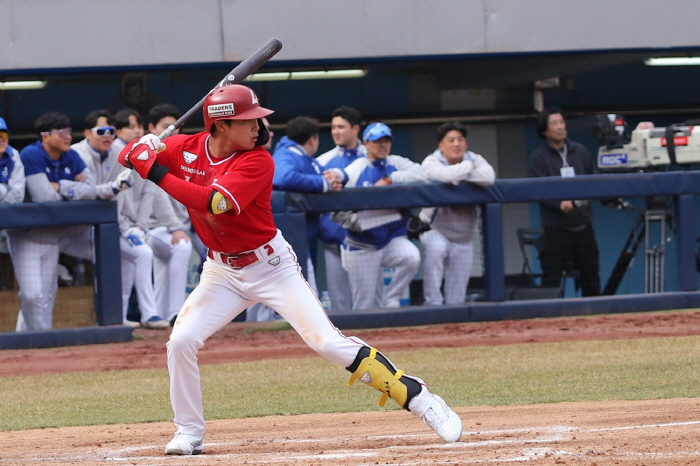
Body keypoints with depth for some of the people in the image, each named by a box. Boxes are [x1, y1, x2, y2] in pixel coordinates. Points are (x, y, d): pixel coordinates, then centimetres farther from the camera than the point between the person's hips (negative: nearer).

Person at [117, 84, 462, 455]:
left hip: (271, 265, -4)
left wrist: (158, 174, -34)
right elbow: (128, 157, 0)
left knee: (326, 340, -14)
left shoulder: (257, 162, -21)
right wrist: (140, 152, -24)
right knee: (181, 341, -10)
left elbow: (212, 202, -34)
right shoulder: (186, 149, -7)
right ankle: (189, 434, 7)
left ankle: (417, 397, -10)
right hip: (222, 269, 5)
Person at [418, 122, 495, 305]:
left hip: (463, 235, 4)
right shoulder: (431, 163, -9)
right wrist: (469, 167, -16)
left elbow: (489, 177, -20)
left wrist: (458, 175, -22)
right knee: (435, 248, -37)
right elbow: (445, 175, -33)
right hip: (435, 229, -4)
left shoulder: (473, 159, 2)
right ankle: (433, 303, -31)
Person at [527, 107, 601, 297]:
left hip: (583, 224, 4)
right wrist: (559, 204, -27)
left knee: (590, 274, 9)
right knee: (551, 277, -6)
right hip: (555, 226, -4)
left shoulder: (579, 151, 12)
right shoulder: (538, 158, -2)